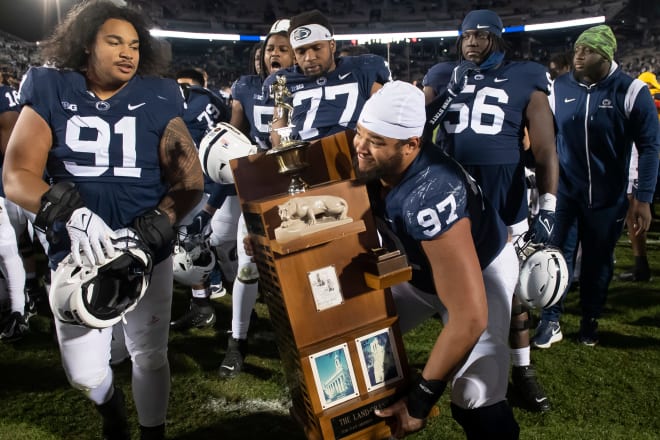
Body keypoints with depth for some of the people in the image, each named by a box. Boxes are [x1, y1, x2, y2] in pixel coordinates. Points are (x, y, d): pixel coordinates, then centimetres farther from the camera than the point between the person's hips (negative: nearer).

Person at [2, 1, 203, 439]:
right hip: (75, 254, 1)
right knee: (84, 372, 5)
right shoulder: (51, 93, -1)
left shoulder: (158, 100, -1)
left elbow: (191, 180, -4)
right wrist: (69, 213, -26)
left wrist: (154, 224, -21)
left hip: (149, 252, 0)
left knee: (150, 357, 8)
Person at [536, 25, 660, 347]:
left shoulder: (630, 91, -10)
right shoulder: (559, 88, -2)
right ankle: (551, 320, 13)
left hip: (608, 197, -1)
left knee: (598, 260, 11)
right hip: (565, 191, 1)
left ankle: (590, 320, 29)